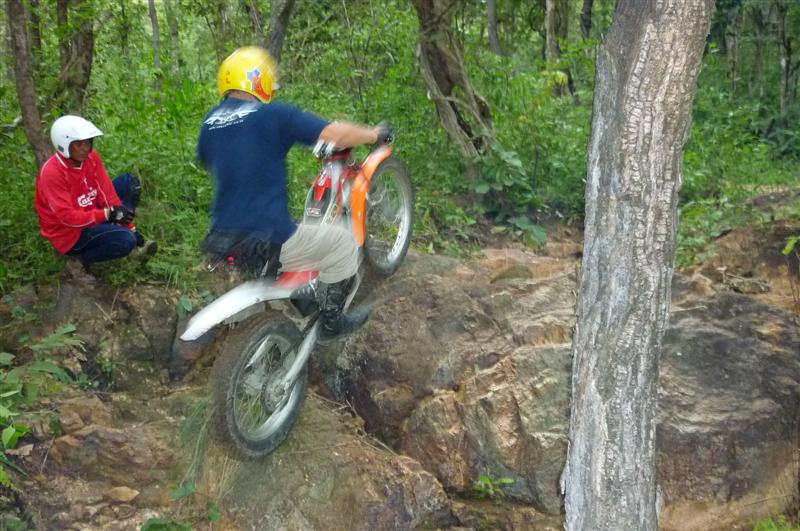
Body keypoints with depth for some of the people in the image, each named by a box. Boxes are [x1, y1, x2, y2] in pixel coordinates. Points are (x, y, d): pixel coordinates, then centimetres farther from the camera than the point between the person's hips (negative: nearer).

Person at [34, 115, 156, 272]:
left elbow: (107, 193, -6)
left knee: (129, 181, 4)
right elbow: (67, 217, -29)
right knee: (126, 241, -29)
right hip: (70, 232, -8)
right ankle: (82, 258, -7)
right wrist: (108, 214, -33)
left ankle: (134, 236, 0)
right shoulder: (52, 173, -27)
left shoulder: (91, 158, -6)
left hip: (90, 213, 8)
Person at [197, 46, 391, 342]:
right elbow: (337, 135, -12)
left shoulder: (210, 121, 10)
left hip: (221, 240, 7)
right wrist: (376, 134, 6)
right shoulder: (274, 115, -9)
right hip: (267, 242, -7)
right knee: (343, 241, 12)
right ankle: (331, 321, 20)